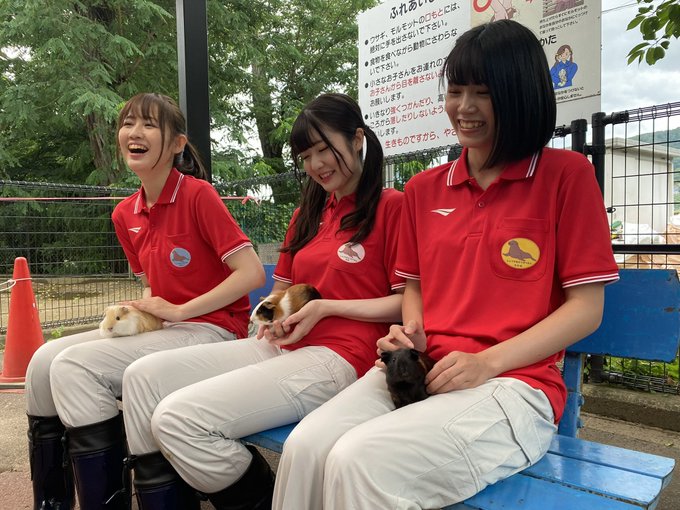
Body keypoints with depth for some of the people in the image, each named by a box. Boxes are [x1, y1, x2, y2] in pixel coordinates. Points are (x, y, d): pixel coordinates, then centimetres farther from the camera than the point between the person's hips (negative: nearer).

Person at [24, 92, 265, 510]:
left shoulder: (198, 194, -13)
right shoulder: (125, 215, 10)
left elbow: (252, 273, -19)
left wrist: (178, 311, -17)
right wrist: (135, 313, -3)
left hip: (212, 330, -7)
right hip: (161, 328, 8)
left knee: (76, 367, -19)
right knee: (46, 360, -4)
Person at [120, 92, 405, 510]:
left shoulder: (392, 206, -4)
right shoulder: (307, 214, 20)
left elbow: (408, 303, -8)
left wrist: (325, 307, -13)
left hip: (337, 358, -8)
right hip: (284, 347, 8)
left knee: (178, 419, -20)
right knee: (145, 376, -4)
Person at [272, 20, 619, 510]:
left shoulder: (567, 174, 0)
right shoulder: (425, 188, 15)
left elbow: (586, 308, -3)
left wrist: (486, 362, -14)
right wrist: (411, 334, 0)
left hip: (513, 382, -4)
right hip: (419, 370, 5)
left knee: (362, 461, -29)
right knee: (305, 446, -23)